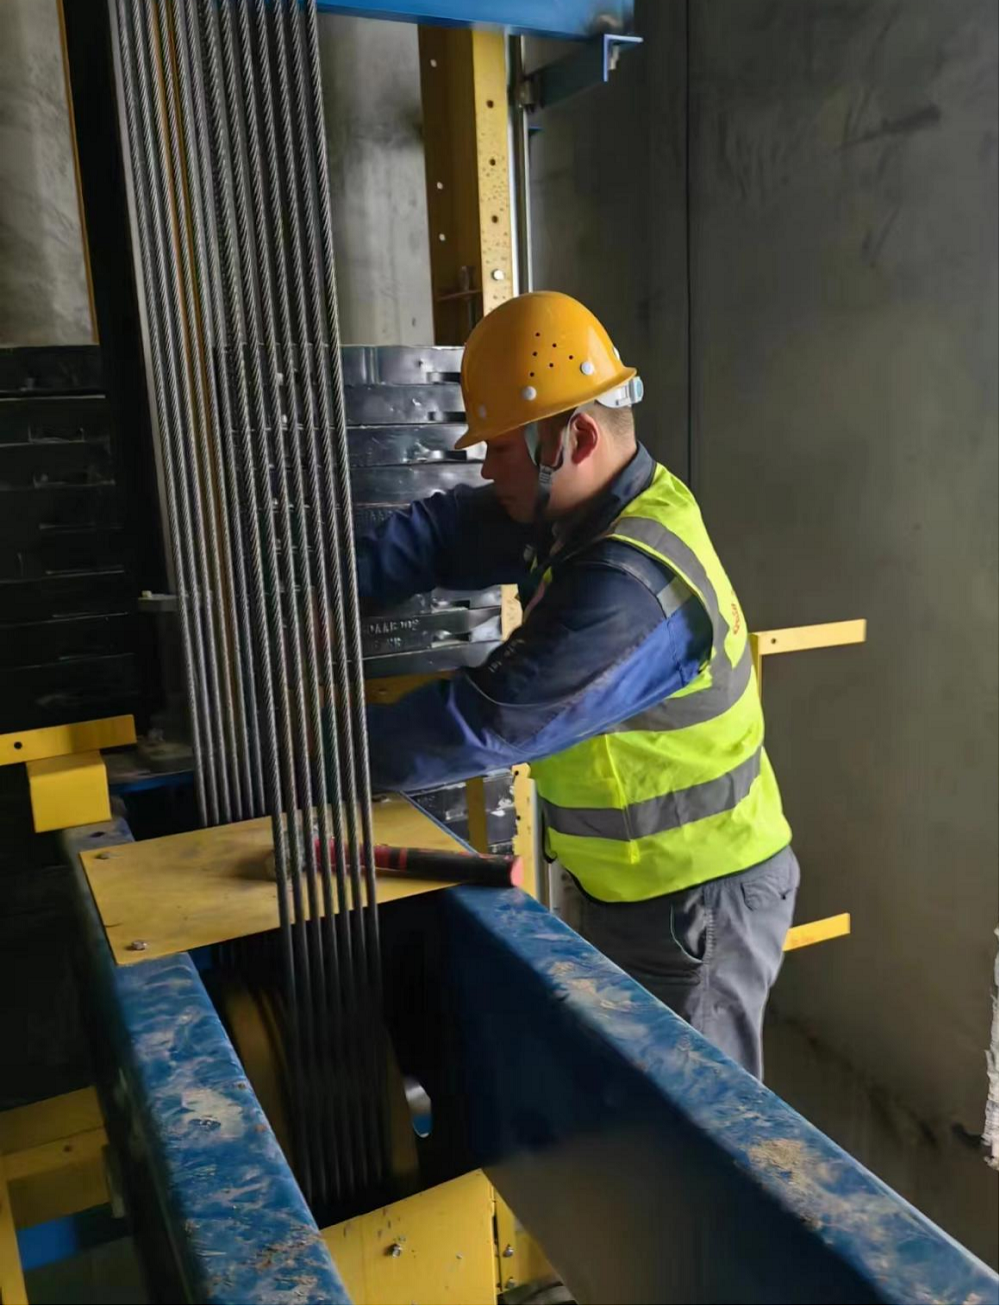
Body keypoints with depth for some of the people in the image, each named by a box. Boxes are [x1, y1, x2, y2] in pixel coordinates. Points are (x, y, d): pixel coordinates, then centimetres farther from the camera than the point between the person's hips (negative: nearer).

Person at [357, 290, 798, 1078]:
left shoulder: (631, 583, -32)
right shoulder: (588, 507, -2)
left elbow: (486, 723, -31)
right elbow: (445, 532, 3)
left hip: (699, 902, -9)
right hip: (633, 888, 9)